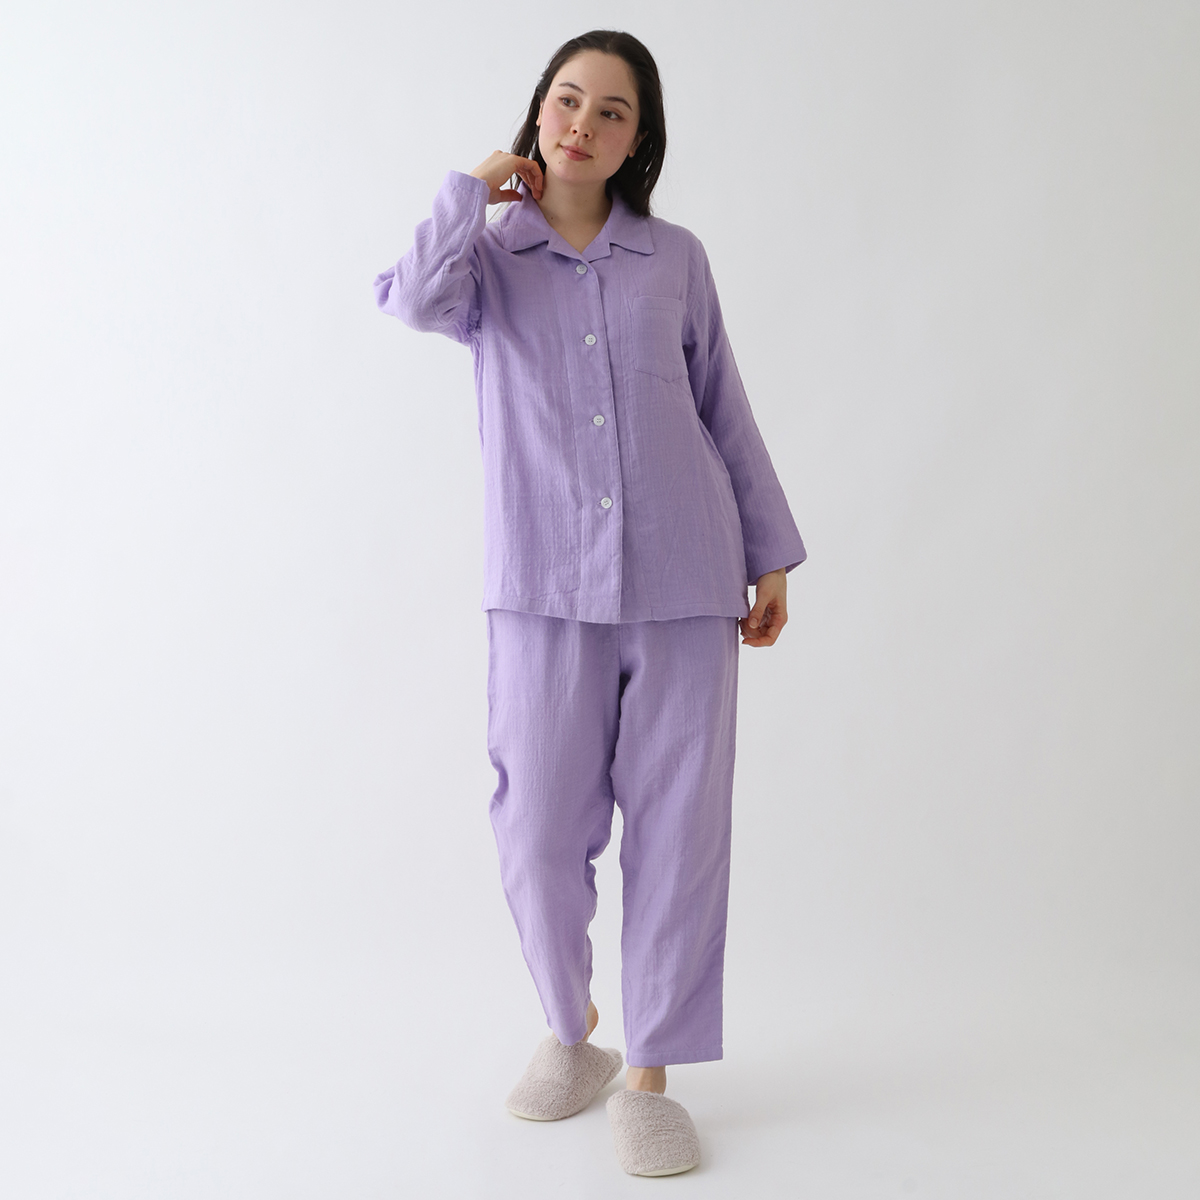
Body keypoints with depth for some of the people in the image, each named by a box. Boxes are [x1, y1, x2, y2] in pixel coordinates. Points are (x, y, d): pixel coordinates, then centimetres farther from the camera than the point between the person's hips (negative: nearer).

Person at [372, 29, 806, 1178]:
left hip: (684, 579, 1)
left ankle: (649, 1075, 18)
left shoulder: (675, 259, 10)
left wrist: (771, 553, 11)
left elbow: (724, 412, 14)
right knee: (539, 831, 2)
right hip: (545, 587, -1)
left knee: (678, 828, 3)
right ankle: (571, 1031, 30)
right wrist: (474, 188, 0)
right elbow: (416, 297, -16)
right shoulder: (491, 252, 8)